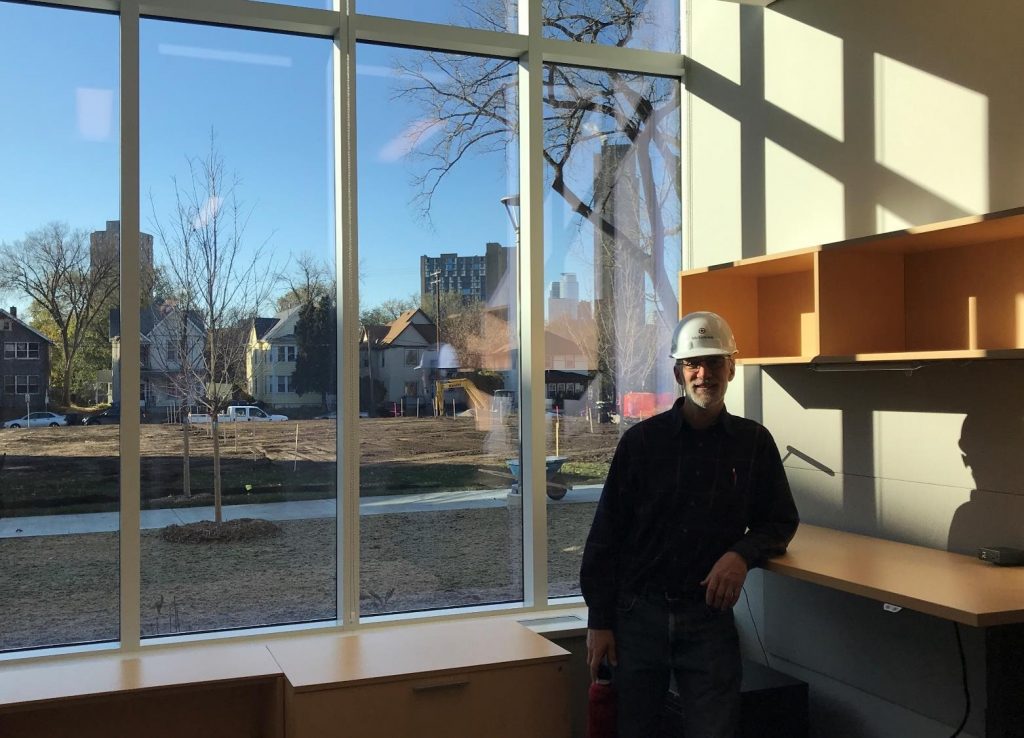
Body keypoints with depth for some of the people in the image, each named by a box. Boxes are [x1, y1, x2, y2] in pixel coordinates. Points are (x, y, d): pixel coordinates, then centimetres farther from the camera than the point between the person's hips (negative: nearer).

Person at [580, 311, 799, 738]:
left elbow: (781, 522, 10)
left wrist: (743, 553, -12)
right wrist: (599, 622, -3)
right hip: (639, 613, 0)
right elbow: (605, 536, 0)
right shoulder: (641, 440, -2)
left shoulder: (754, 442, 2)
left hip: (709, 617, 1)